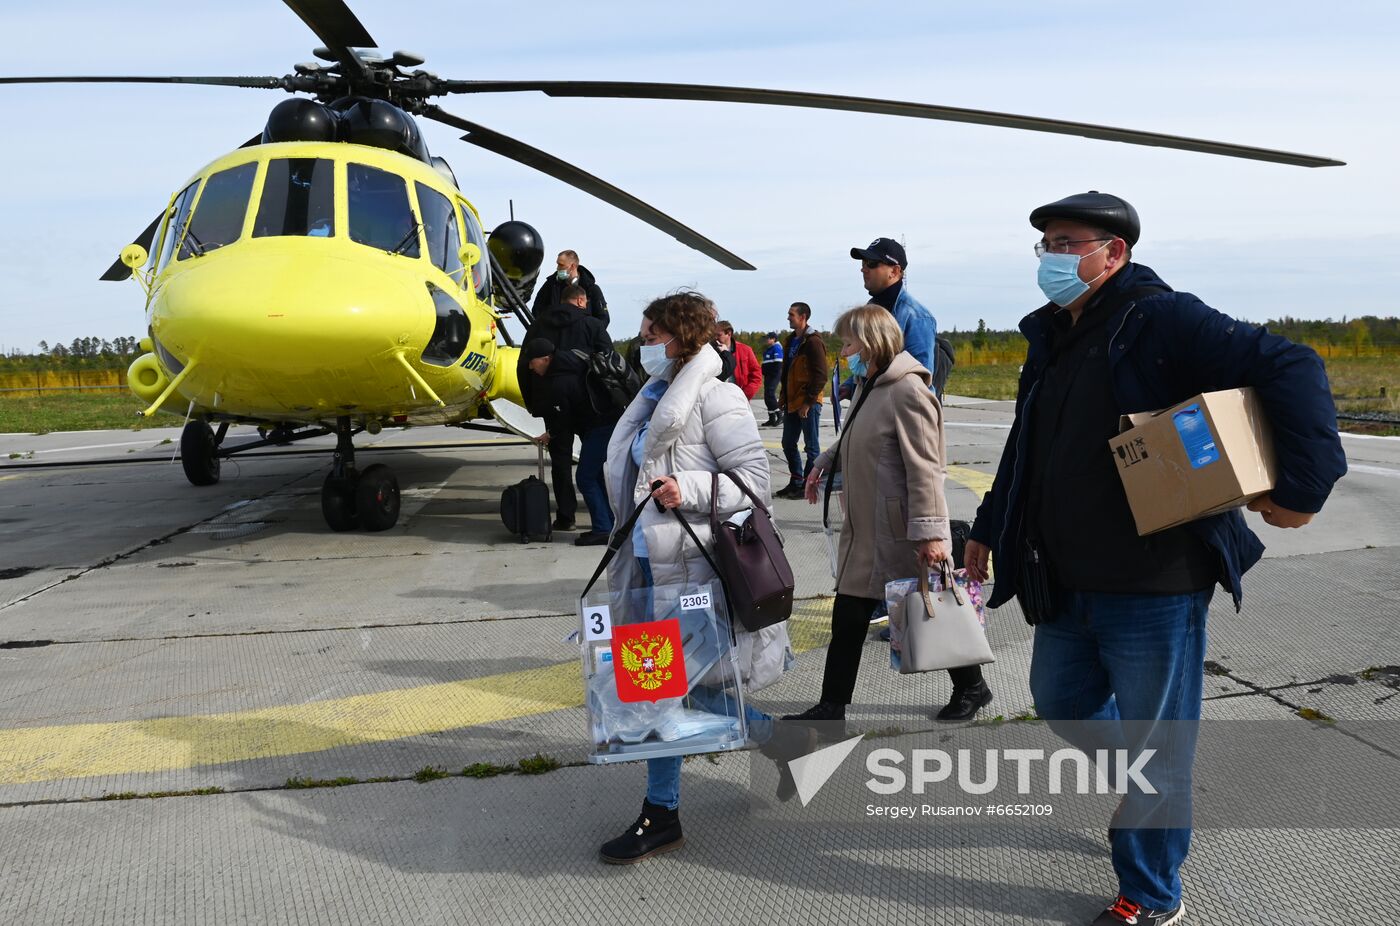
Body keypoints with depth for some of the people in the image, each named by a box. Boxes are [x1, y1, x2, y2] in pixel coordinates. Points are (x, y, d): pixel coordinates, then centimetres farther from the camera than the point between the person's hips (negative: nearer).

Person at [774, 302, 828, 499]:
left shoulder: (813, 342, -12)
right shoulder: (791, 340, 14)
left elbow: (820, 376, -16)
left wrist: (808, 402, -18)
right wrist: (783, 397, 15)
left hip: (808, 403, -9)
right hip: (792, 402, 9)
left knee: (811, 446, 1)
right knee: (788, 444, 13)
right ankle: (796, 482, 24)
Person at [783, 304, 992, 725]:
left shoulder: (907, 390, -19)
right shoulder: (868, 387, 10)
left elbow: (925, 467, -23)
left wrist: (931, 531, -26)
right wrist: (824, 464, 18)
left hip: (902, 532, -9)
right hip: (865, 530, 9)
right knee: (847, 619, 9)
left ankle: (971, 688, 31)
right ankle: (832, 706, 18)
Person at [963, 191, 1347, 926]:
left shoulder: (1162, 321, -14)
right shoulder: (1050, 340, 11)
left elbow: (1291, 369, -21)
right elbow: (1024, 451, 21)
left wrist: (1301, 487, -27)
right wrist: (989, 529, 24)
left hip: (1153, 589, -8)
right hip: (1065, 586, 8)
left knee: (1154, 751, 7)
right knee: (1061, 703, 22)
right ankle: (1146, 778, 49)